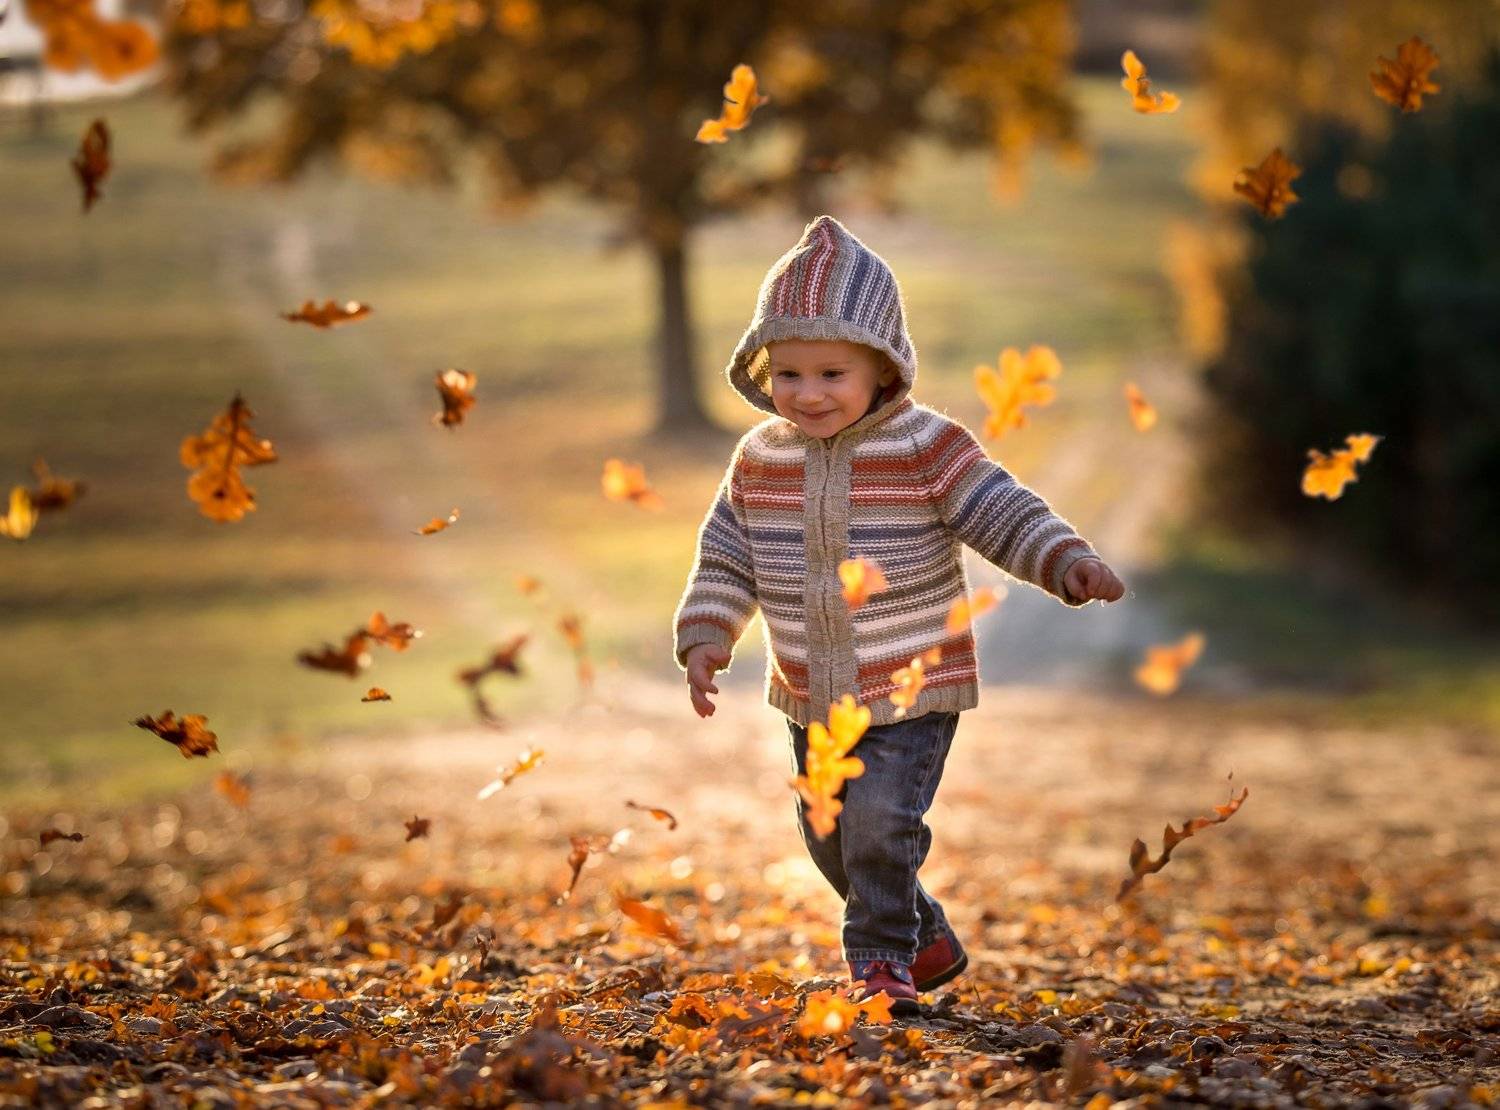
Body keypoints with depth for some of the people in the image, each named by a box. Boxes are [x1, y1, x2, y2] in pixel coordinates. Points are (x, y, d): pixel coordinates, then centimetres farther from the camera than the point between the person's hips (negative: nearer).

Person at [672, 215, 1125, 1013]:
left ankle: (883, 960, -1)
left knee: (880, 822, -19)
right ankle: (928, 940, 37)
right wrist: (705, 638, -4)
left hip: (917, 687, -5)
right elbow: (726, 556, 7)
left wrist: (1067, 563, -31)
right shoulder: (759, 460, -1)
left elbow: (1005, 514, -15)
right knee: (832, 842, 16)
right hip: (813, 699, 5)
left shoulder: (927, 448, -14)